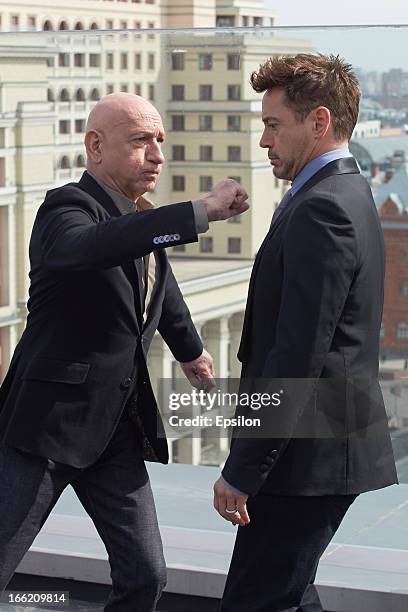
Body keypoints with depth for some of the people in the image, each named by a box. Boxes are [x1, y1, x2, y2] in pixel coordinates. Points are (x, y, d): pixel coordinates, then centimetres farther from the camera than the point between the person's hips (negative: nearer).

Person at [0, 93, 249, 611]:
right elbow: (91, 245, -42)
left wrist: (189, 348, 44)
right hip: (49, 420, -7)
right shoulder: (66, 209, -16)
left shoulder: (140, 217, 9)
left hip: (118, 428, 7)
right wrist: (202, 212, -46)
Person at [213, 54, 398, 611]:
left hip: (309, 455, -10)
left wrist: (242, 470, -20)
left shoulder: (321, 210, -18)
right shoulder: (347, 195, 15)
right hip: (328, 446, 10)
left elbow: (298, 355, -24)